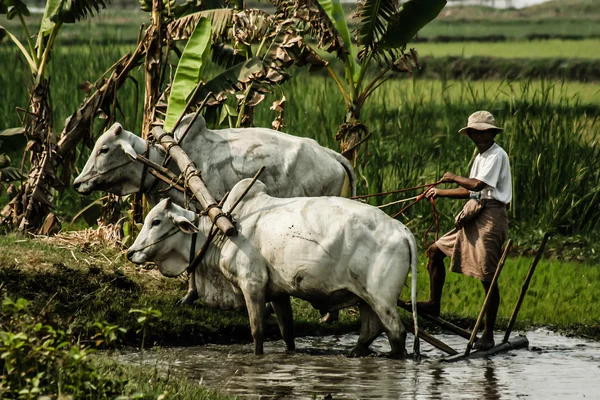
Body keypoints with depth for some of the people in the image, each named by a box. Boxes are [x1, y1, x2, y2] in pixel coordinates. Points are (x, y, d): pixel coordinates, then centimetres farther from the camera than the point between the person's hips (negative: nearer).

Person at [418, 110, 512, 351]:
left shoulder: (497, 155, -11)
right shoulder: (481, 157, 18)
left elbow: (478, 185, -22)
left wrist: (454, 178, -7)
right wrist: (439, 193, 20)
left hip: (490, 218, -10)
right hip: (473, 218, 10)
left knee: (488, 276, -7)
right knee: (436, 251, 8)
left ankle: (489, 334, -2)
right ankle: (434, 304, 16)